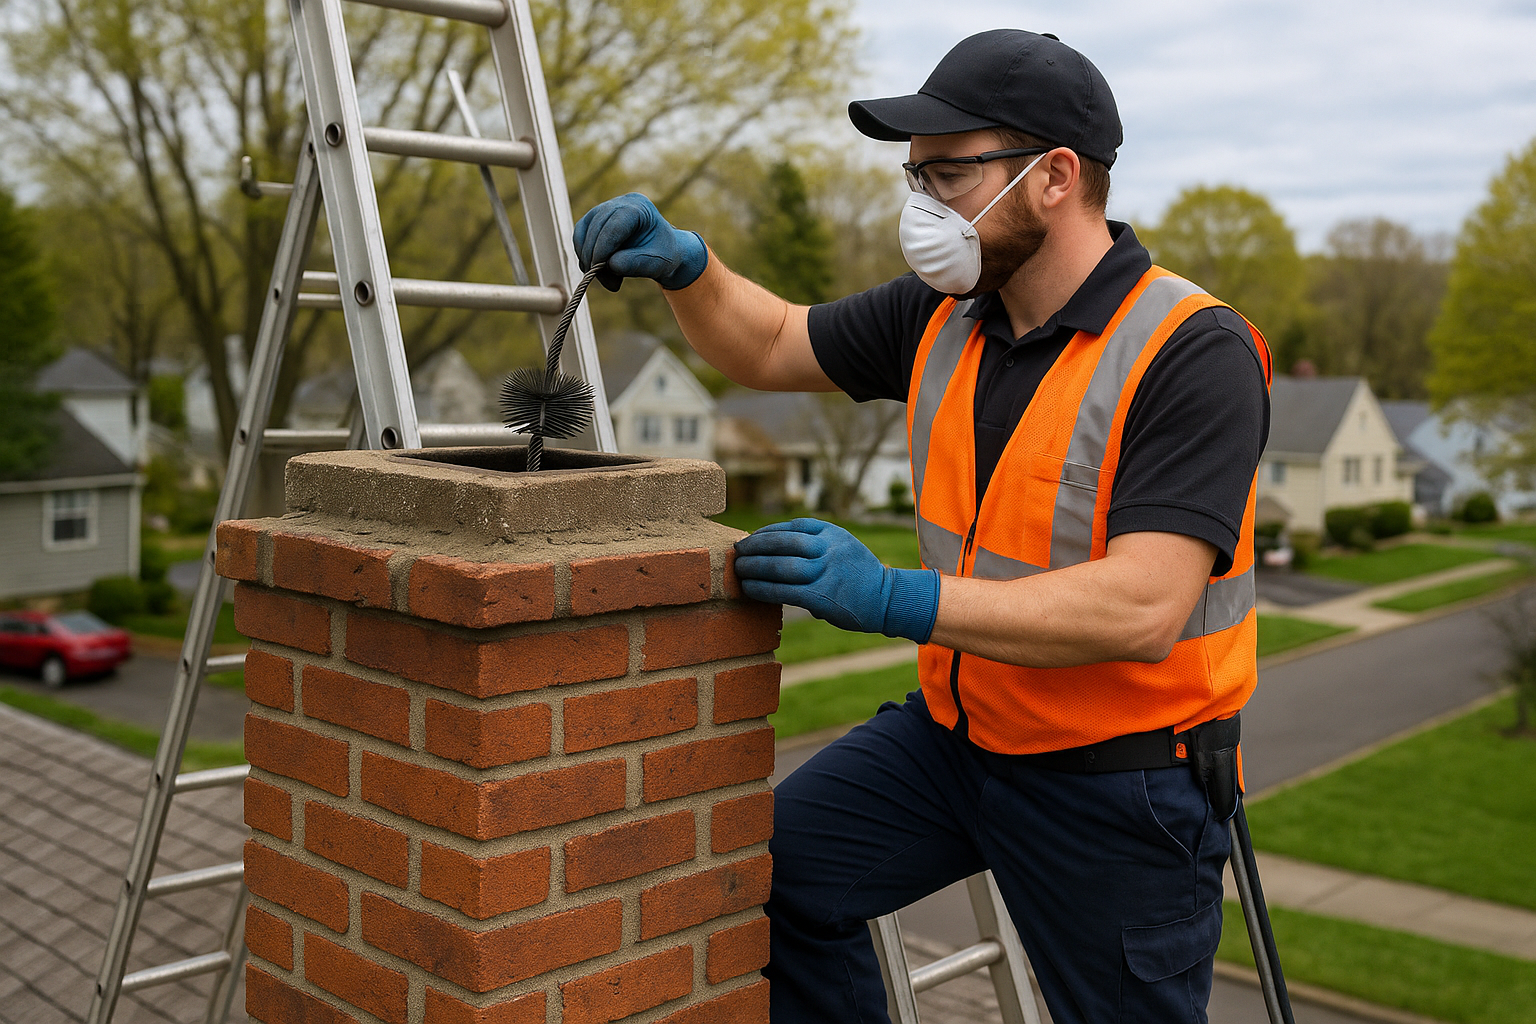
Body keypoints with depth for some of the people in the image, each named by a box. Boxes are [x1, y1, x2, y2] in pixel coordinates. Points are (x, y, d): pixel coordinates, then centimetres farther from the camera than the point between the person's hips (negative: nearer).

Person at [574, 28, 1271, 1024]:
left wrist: (898, 599, -37)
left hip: (1122, 780, -5)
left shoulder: (1194, 353, -22)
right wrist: (687, 265, -7)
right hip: (955, 730, 6)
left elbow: (1142, 610, -31)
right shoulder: (945, 315, -1)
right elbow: (773, 346, 14)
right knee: (766, 873, -5)